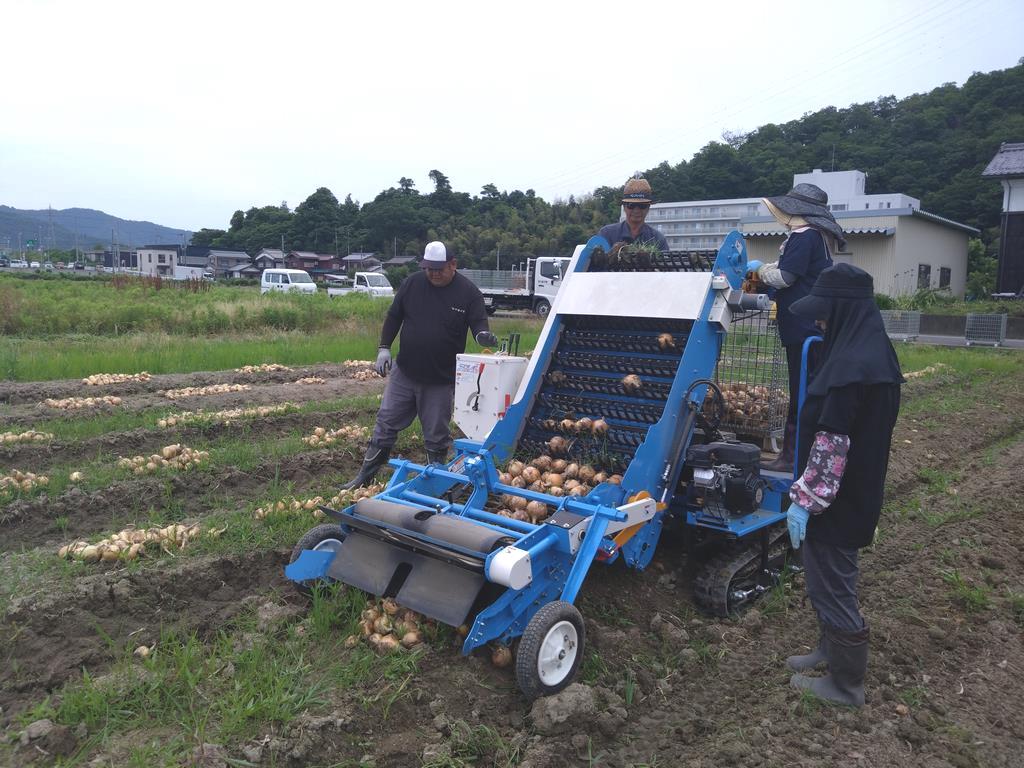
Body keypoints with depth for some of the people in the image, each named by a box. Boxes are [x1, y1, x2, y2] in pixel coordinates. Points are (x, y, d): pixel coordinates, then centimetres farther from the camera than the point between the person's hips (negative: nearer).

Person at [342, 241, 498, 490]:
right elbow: (393, 317, 7)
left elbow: (479, 324, -8)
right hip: (404, 373, 3)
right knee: (386, 424, 10)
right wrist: (384, 348, -1)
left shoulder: (468, 292, -9)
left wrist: (484, 335, -32)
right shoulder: (412, 283, -2)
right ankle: (365, 476, 22)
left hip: (442, 379, -2)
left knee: (436, 435, 7)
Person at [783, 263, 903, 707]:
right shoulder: (873, 352, 6)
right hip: (857, 494, 10)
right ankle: (831, 651, 42)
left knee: (832, 587, 6)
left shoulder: (850, 366, -25)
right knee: (829, 582, 24)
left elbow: (830, 445, -26)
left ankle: (846, 684, 22)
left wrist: (804, 500, -19)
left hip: (837, 502, -10)